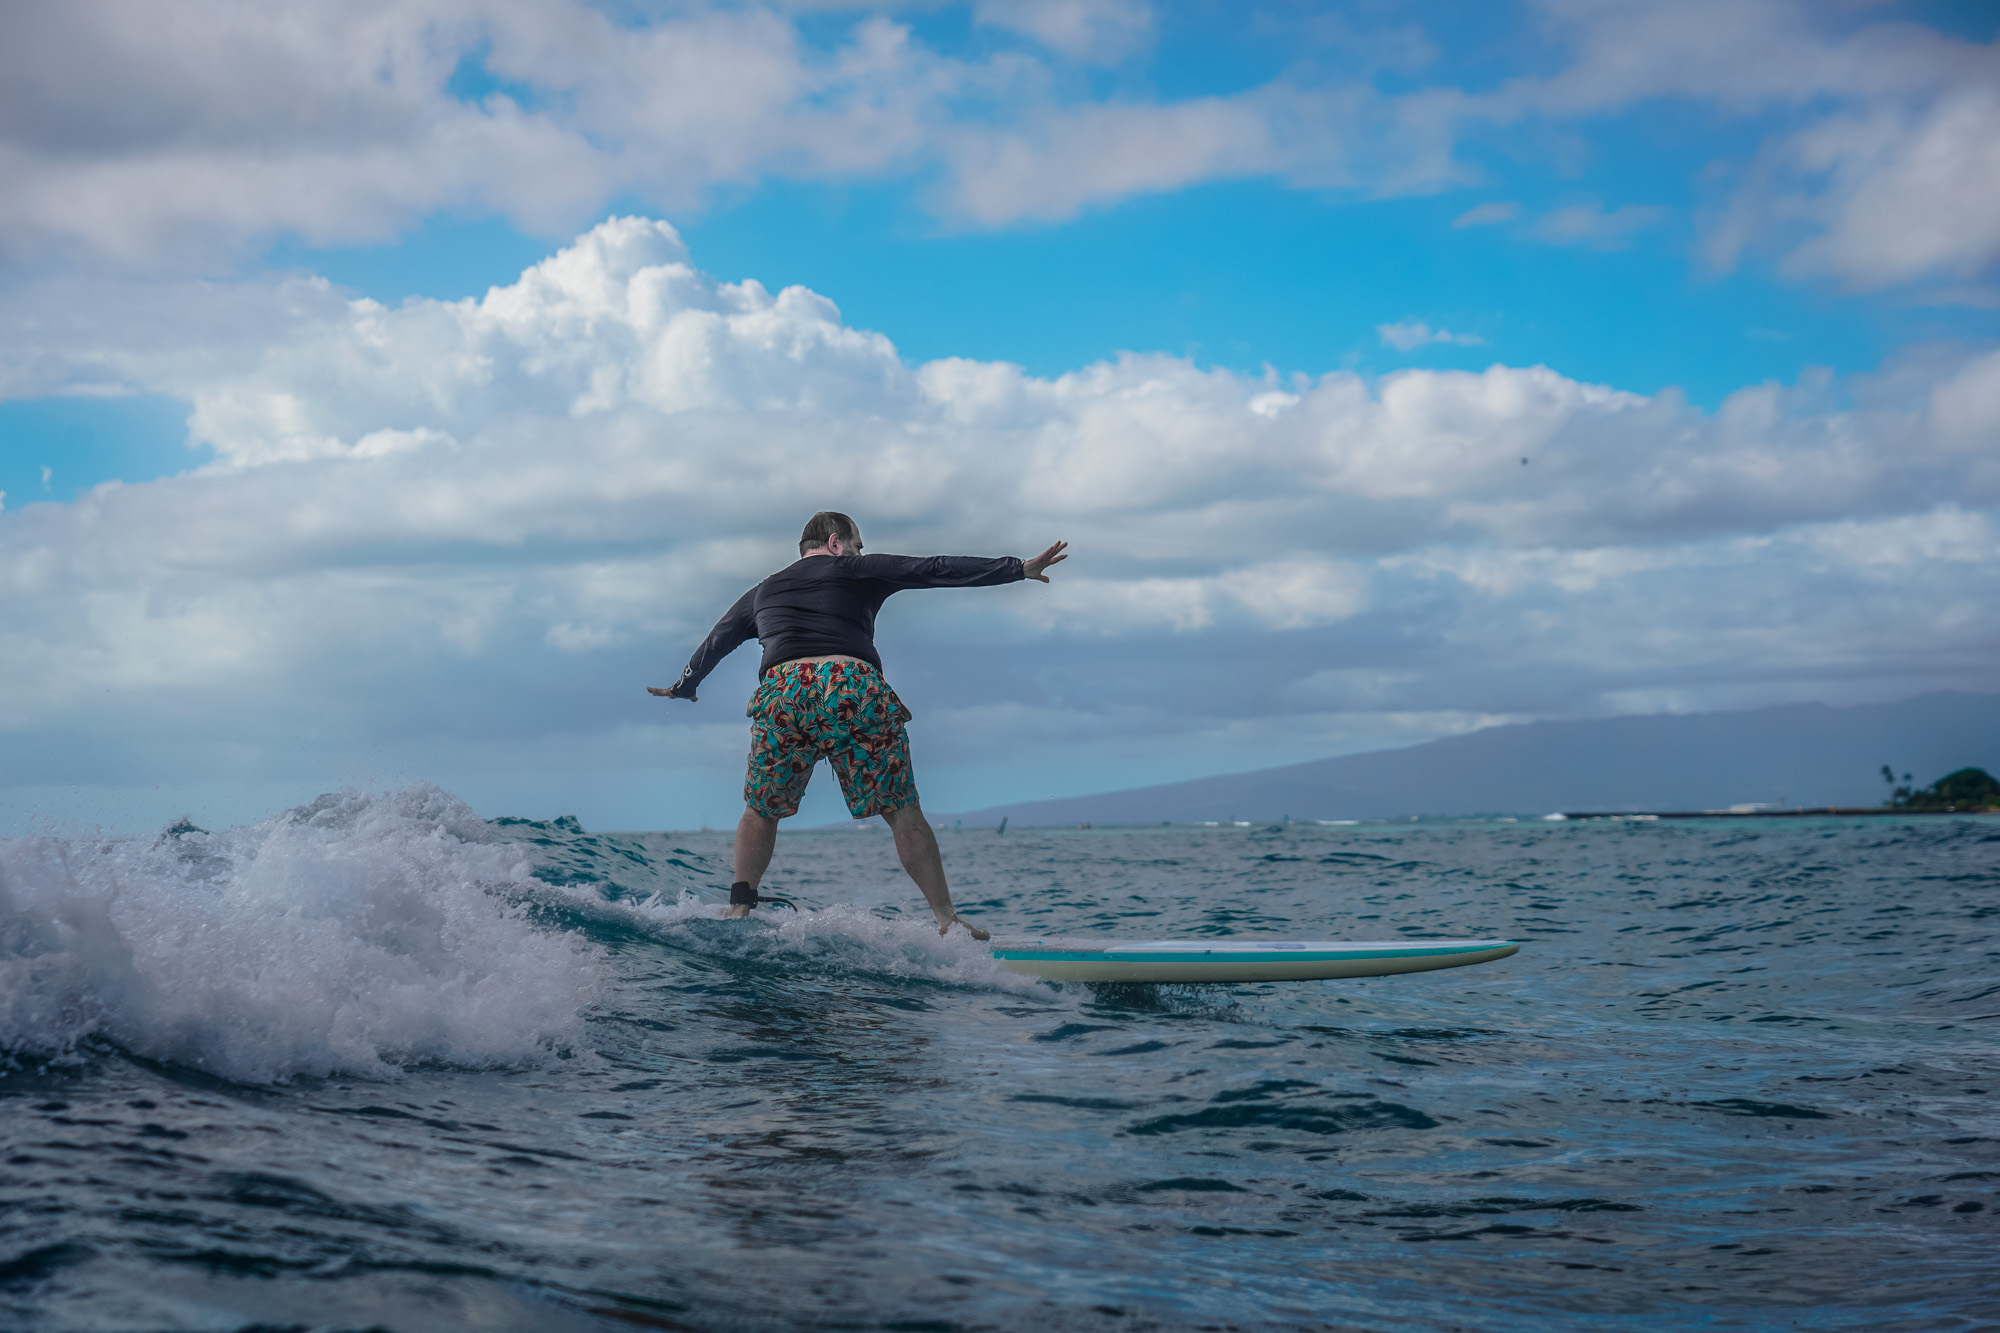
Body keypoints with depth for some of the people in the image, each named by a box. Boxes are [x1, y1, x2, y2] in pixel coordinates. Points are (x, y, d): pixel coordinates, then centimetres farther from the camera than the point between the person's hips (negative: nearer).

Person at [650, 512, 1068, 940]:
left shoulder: (762, 592, 30)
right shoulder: (857, 571, 19)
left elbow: (716, 641, 44)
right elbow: (935, 569, 13)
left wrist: (682, 687, 61)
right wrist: (1019, 568, 13)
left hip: (783, 692, 3)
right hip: (853, 689, -2)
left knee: (761, 813, 21)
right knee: (903, 813, 4)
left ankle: (739, 908, 8)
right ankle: (946, 917, 1)